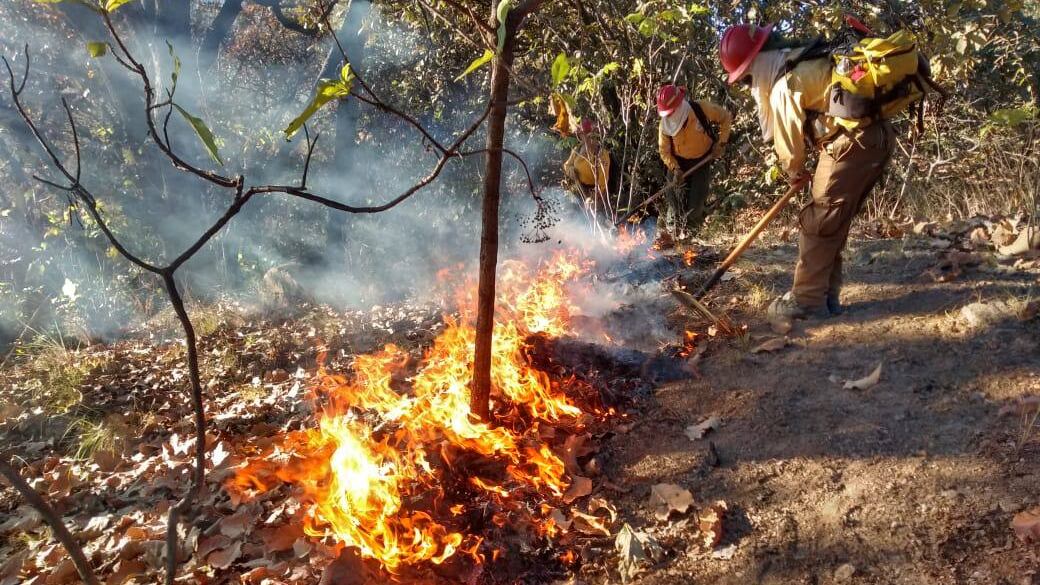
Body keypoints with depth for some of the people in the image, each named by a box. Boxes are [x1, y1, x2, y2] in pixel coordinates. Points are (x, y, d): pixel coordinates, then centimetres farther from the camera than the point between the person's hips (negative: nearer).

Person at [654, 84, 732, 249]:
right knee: (675, 200, -9)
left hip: (703, 161, -1)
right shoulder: (665, 124, -19)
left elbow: (726, 117, -9)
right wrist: (674, 168, -22)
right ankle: (664, 236, -4)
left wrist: (721, 143, -13)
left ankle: (685, 233, 11)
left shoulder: (702, 109, -25)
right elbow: (664, 150, -7)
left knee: (696, 204, -5)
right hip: (680, 163, 1)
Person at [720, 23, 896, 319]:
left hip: (852, 144, -9)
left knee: (819, 220, -3)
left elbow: (789, 140, -6)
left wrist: (794, 173, 14)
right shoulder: (805, 62, 14)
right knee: (834, 220, 14)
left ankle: (808, 299, 0)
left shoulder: (785, 86, -14)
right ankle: (827, 295, 19)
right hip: (876, 137, 9)